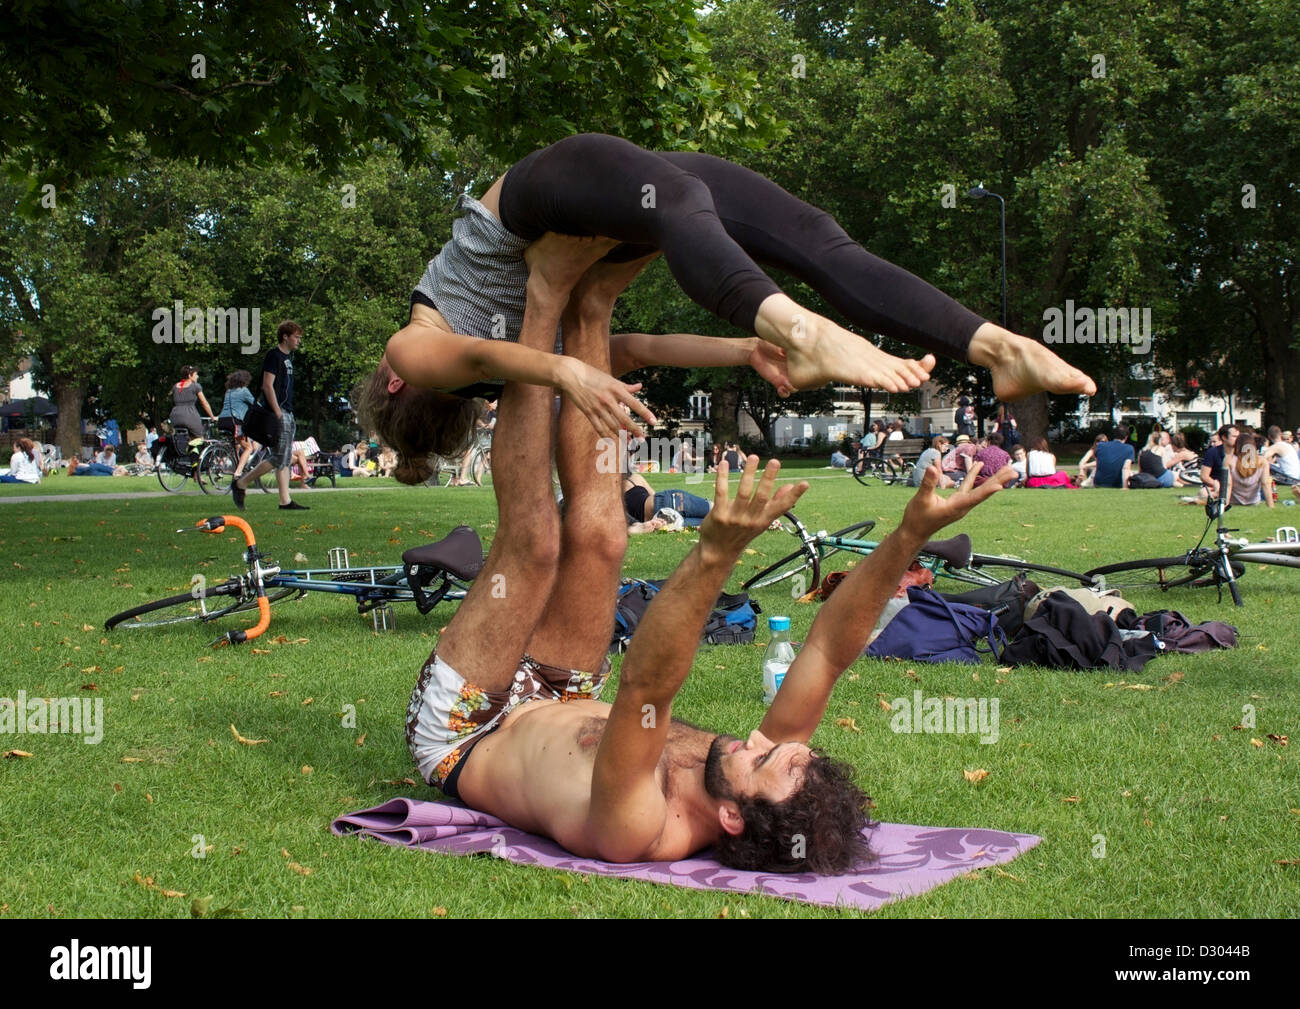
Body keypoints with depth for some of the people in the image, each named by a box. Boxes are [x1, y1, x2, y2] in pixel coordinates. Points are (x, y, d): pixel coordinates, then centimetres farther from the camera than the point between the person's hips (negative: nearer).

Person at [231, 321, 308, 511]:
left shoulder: (288, 356, 18)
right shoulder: (273, 355, -11)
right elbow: (267, 385, -17)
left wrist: (287, 413, 17)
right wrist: (277, 412, -20)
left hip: (287, 412, 10)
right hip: (277, 412, -10)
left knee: (286, 459, 7)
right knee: (279, 458, -10)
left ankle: (285, 501, 8)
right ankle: (240, 484, 1)